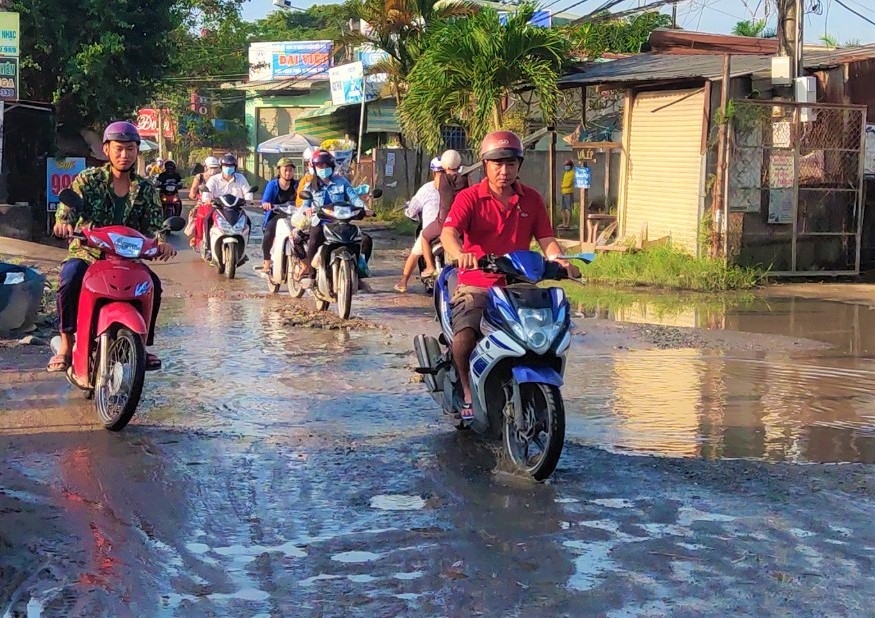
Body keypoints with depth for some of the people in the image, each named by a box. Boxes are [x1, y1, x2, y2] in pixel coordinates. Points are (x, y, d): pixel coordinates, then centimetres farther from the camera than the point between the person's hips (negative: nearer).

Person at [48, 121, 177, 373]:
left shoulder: (145, 189, 9)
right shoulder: (88, 179, 1)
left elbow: (153, 224, 0)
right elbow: (70, 203, -14)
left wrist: (161, 241, -24)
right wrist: (63, 220, -39)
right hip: (86, 254, -2)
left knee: (152, 284, -24)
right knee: (70, 278, -33)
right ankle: (66, 344, -19)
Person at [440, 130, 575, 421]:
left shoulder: (531, 199, 12)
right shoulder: (469, 198, -1)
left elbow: (545, 238, 6)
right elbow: (448, 233, -17)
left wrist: (557, 258, -18)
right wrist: (460, 254, -40)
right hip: (476, 285, -3)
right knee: (464, 336, -29)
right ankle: (468, 394, -4)